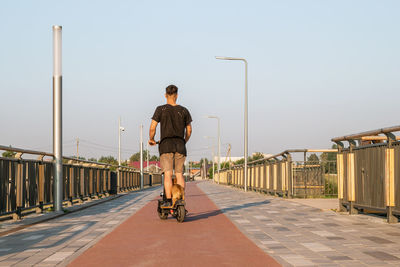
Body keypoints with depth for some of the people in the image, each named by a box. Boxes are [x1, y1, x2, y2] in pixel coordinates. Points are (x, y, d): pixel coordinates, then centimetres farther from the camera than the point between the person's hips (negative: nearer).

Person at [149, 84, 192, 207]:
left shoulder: (161, 109, -1)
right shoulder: (184, 110, 7)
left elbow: (152, 128, -5)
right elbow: (189, 130, 11)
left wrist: (151, 140, 13)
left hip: (166, 144, -2)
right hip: (180, 144, 2)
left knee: (168, 174, -6)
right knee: (179, 174, 7)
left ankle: (168, 201, -13)